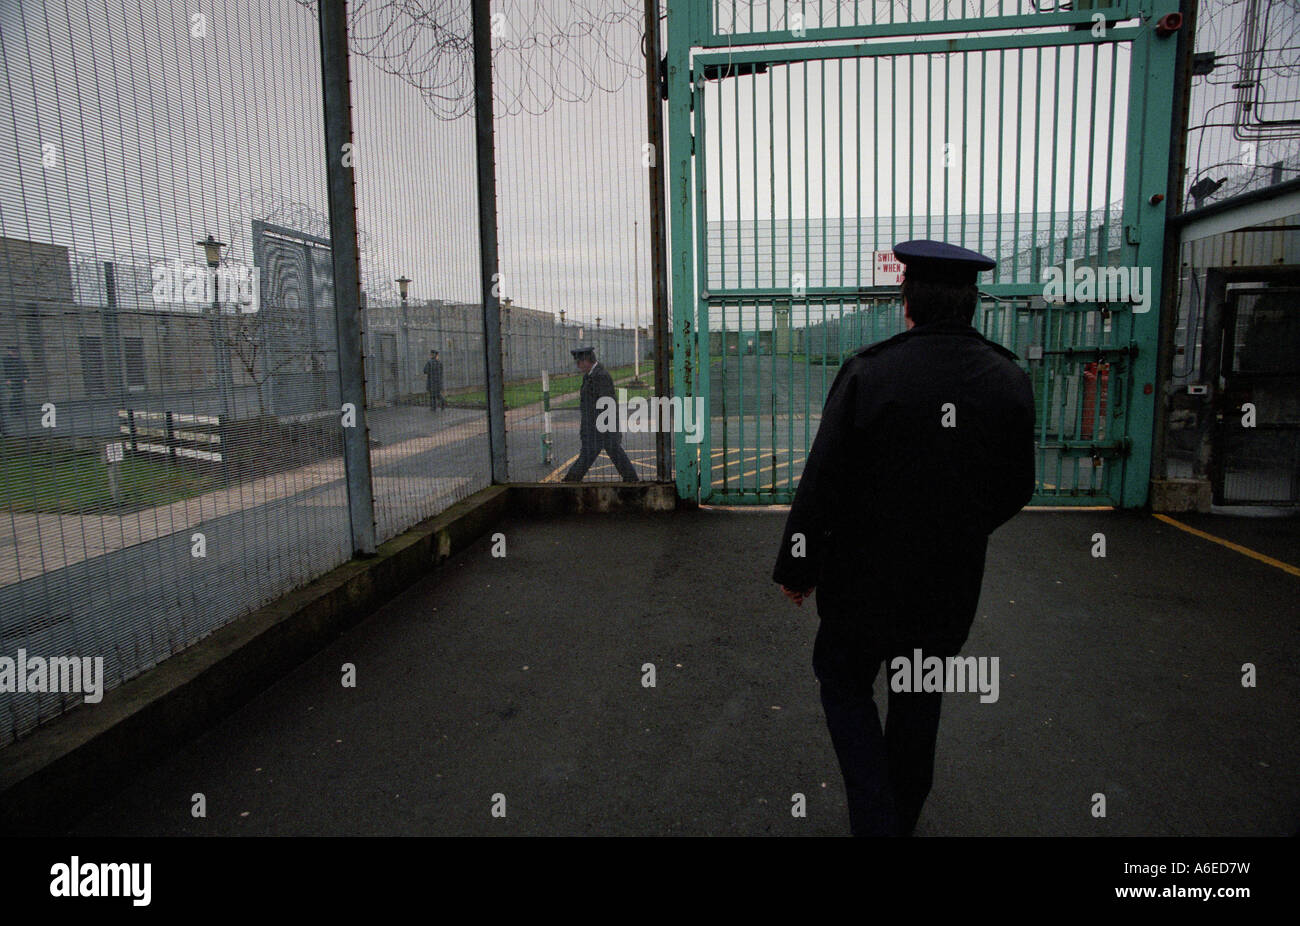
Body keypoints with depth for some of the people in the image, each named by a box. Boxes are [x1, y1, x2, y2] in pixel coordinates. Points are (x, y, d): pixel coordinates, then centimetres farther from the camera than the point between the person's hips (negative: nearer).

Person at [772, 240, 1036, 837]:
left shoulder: (867, 373, -18)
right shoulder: (1010, 382, -6)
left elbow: (822, 483, -17)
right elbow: (1015, 491, 4)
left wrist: (796, 569, -5)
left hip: (866, 577, -4)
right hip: (951, 584, 4)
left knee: (843, 681, 17)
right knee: (919, 699, 21)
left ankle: (876, 819, 10)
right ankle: (902, 818, 40)